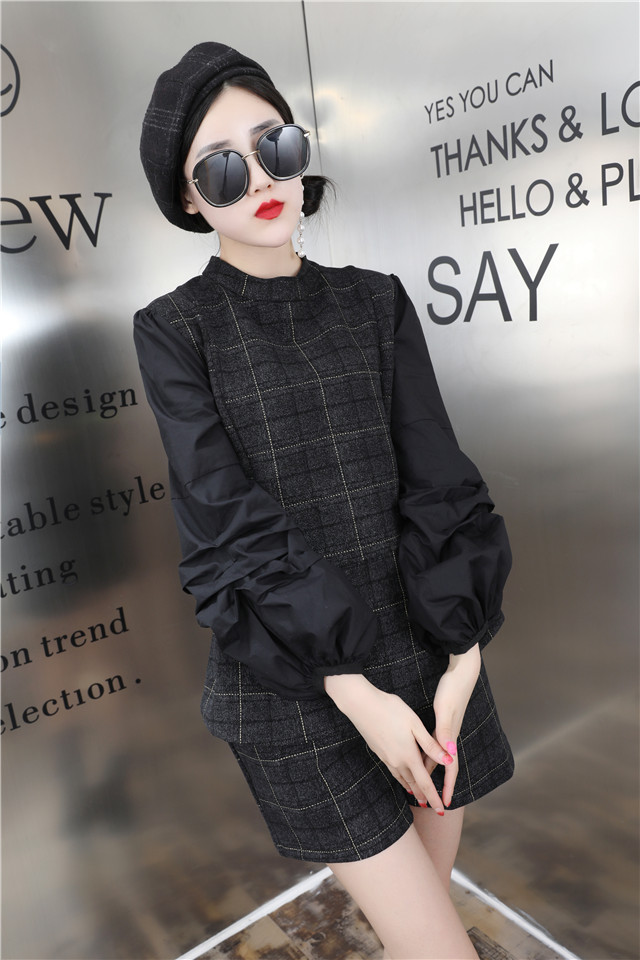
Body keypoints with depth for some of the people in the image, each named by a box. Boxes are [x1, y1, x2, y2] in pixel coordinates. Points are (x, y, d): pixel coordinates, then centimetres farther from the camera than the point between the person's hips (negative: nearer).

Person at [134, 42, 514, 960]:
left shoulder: (374, 302, 4)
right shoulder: (175, 330, -6)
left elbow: (438, 485, -1)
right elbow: (232, 525, -13)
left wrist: (462, 656, -9)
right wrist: (355, 692, -16)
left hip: (426, 646, 4)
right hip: (292, 677, -3)